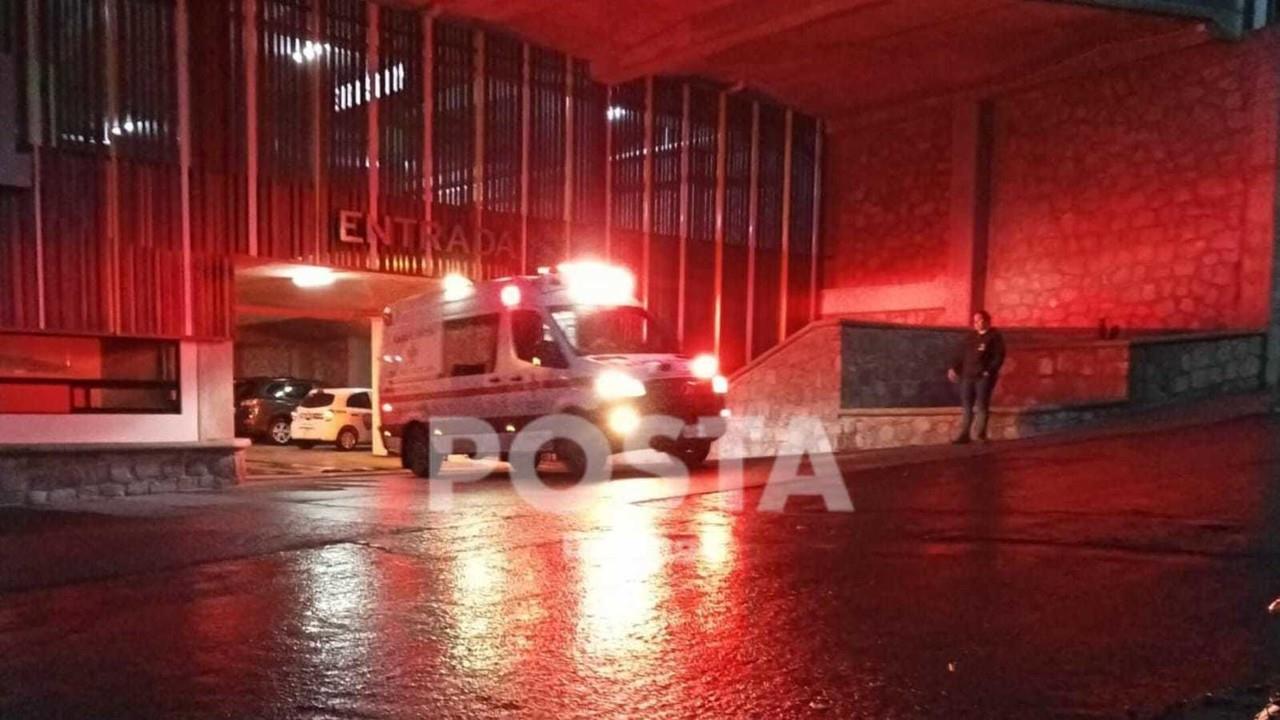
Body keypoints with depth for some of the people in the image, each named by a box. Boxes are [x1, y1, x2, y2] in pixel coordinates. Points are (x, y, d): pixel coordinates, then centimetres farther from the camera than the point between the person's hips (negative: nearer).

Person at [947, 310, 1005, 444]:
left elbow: (999, 356, -7)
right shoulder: (970, 336, 18)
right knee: (967, 406, 4)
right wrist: (954, 368, 6)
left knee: (981, 406, -5)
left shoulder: (994, 336, 1)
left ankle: (980, 435, -1)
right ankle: (964, 434, 6)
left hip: (984, 377, -5)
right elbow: (960, 354, 18)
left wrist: (989, 371, -16)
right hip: (968, 376, 5)